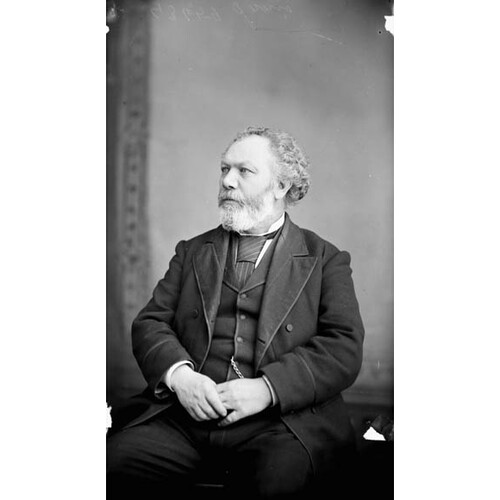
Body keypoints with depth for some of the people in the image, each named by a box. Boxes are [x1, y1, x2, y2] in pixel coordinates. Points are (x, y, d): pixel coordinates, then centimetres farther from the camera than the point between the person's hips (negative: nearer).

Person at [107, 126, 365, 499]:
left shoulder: (326, 259, 11)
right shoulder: (192, 252, 21)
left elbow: (344, 349, 0)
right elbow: (150, 322, 13)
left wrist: (268, 388, -15)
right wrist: (178, 375, -9)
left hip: (279, 417, -2)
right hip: (186, 411, 3)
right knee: (117, 461, -22)